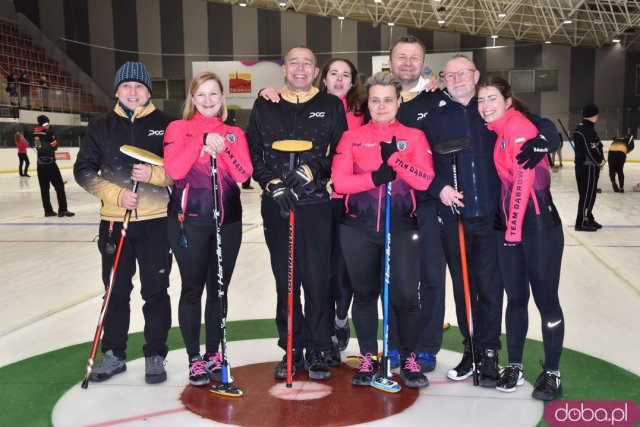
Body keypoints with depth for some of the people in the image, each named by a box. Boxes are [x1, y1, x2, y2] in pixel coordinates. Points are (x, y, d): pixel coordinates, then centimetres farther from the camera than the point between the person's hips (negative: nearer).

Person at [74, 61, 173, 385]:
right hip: (114, 221, 2)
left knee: (155, 291, 5)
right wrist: (116, 193, -12)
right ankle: (114, 355, 26)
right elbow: (83, 170, 3)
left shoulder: (166, 125, 3)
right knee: (116, 291, 11)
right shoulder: (101, 127, 7)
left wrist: (153, 174, -18)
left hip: (156, 220, -2)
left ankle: (155, 356, 18)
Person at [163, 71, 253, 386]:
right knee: (192, 289, 3)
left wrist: (222, 148, -16)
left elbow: (244, 175, -3)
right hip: (190, 221, -3)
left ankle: (213, 354, 24)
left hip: (228, 221, 3)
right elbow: (174, 170, -14)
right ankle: (194, 358, 16)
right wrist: (202, 141, -19)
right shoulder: (179, 128, 3)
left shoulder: (235, 134, 11)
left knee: (219, 289, 10)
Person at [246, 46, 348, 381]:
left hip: (316, 206, -1)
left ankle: (316, 351, 15)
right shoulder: (264, 107, 11)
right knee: (285, 281, 8)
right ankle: (291, 350, 21)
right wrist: (273, 184, -7)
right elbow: (253, 153, 7)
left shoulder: (332, 107, 7)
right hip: (276, 206, 2)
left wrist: (312, 172, -13)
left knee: (317, 280, 0)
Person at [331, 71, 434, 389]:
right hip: (358, 229, 1)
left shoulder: (414, 137, 5)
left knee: (405, 295, -3)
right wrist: (374, 177, -17)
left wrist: (395, 158, -16)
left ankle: (409, 360, 19)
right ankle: (367, 359, 26)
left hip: (401, 227, -1)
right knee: (364, 294, 10)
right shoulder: (352, 137, 6)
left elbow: (425, 180, -8)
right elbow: (339, 181, -6)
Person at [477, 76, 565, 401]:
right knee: (515, 297, 12)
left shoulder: (519, 127, -12)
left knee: (545, 299, 1)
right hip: (510, 223, 7)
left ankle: (552, 373, 14)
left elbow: (524, 179, -16)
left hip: (538, 224, -7)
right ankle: (514, 366, 23)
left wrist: (514, 229, -16)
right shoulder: (498, 132, 12)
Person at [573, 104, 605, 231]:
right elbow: (590, 150, -24)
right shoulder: (587, 130, -20)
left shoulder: (582, 128, 14)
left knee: (589, 193, 18)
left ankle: (588, 218, 28)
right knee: (587, 194, -5)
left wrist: (600, 159, 5)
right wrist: (600, 161, -8)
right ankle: (582, 223, -1)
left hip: (584, 165, 10)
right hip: (588, 167, -10)